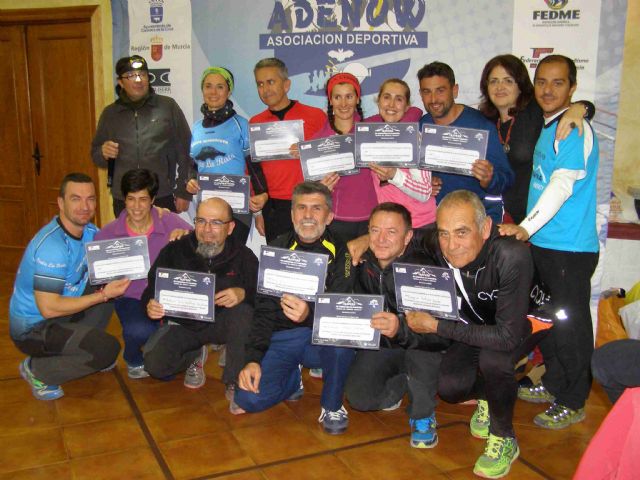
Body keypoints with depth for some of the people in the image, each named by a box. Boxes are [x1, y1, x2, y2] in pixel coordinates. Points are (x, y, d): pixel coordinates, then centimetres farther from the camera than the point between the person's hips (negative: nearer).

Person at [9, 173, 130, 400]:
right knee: (108, 349, -22)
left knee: (110, 286, 2)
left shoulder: (87, 231, -2)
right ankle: (37, 371, 0)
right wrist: (103, 295, -25)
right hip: (32, 329, -9)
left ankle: (80, 352, 13)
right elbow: (49, 308, -29)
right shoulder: (52, 246, -29)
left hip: (59, 313, 9)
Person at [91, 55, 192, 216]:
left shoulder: (168, 106, 3)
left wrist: (184, 193, -1)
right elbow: (95, 155, 20)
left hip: (163, 198, -2)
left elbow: (184, 150, 2)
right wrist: (103, 153, -4)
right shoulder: (110, 113, 12)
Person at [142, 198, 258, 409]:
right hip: (182, 324, 1)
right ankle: (195, 356, 15)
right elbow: (151, 290, -2)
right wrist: (150, 306, -26)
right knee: (154, 364, -22)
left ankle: (234, 383, -14)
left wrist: (243, 294, -35)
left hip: (221, 323, -1)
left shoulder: (244, 256, -11)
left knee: (243, 311, -33)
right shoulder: (173, 251, -9)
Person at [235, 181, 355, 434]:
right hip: (282, 337, 2)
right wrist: (253, 359, -11)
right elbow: (263, 310, 1)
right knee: (249, 398, -19)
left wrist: (310, 314, -38)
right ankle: (294, 379, 15)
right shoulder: (277, 249, 3)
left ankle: (332, 406, -9)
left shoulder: (339, 252, -4)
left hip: (323, 339, -2)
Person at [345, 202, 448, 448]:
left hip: (421, 348, -4)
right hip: (380, 345, 4)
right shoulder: (363, 264, -13)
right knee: (359, 397, -12)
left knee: (421, 341, -36)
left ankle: (423, 416, -10)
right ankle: (401, 384, 21)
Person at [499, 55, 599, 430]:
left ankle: (573, 403, 15)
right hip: (543, 242, 9)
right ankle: (554, 384, 34)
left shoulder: (575, 128, -14)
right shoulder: (547, 127, 14)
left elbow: (562, 185, -23)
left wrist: (526, 227, -30)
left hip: (570, 246, -9)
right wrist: (528, 229, 14)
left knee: (571, 323, 2)